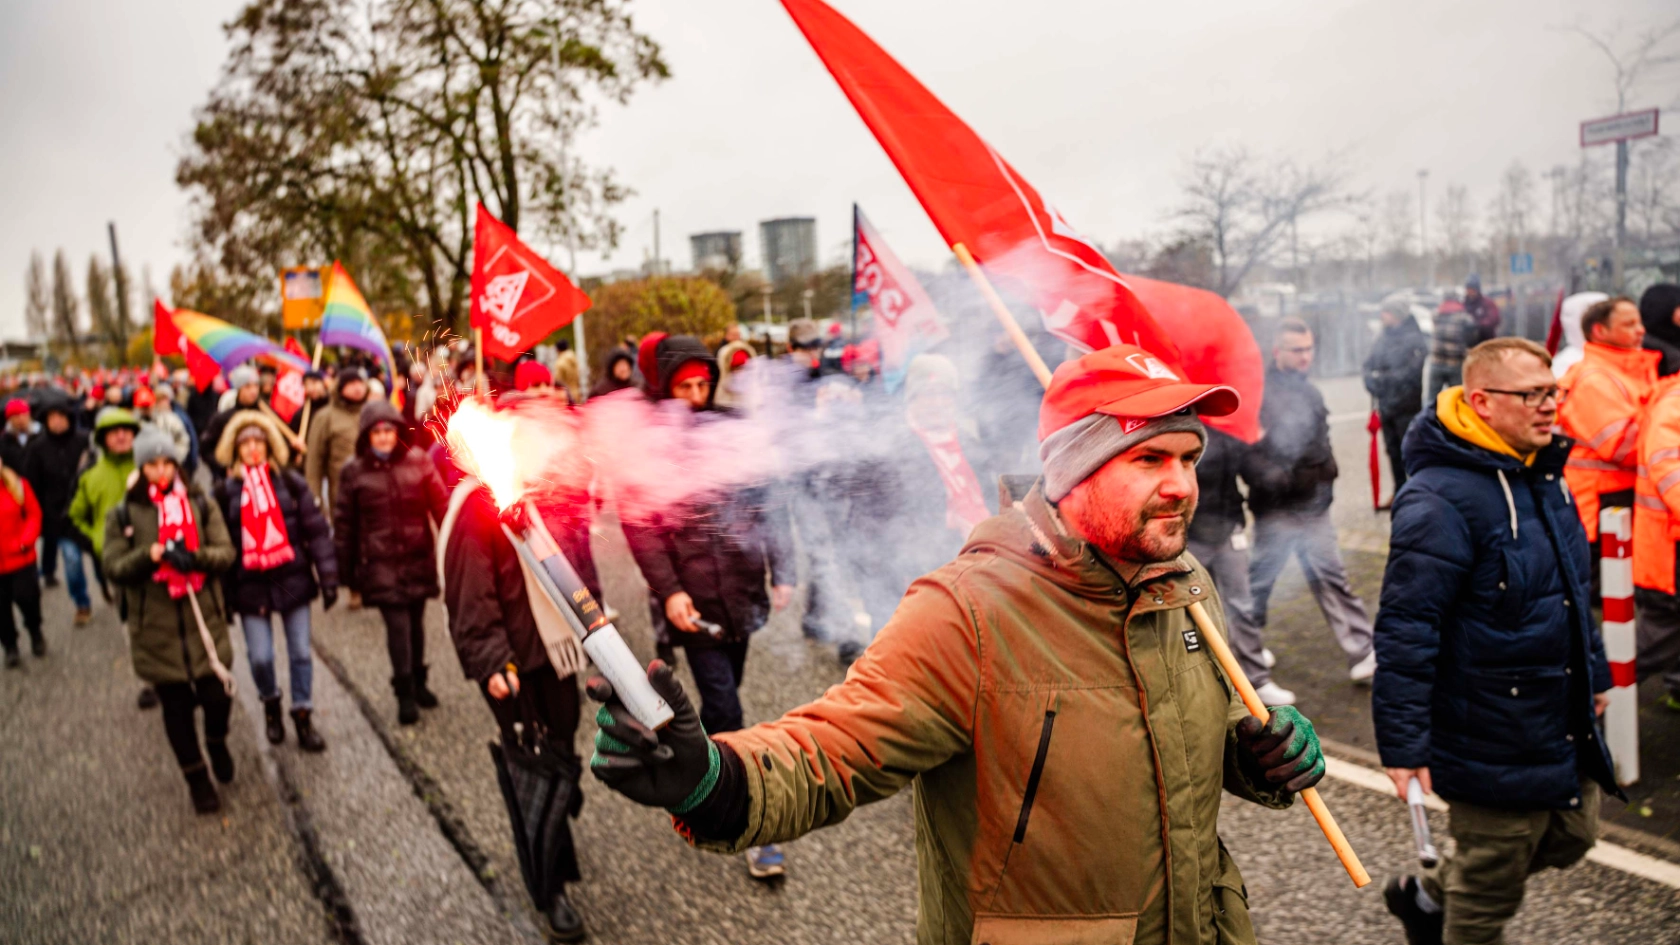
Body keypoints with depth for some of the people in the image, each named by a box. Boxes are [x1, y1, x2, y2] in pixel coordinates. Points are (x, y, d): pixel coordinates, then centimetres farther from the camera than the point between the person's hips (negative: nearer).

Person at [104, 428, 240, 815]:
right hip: (156, 627, 0)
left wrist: (195, 556, -24)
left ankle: (217, 742, 33)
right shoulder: (123, 515, 2)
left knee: (217, 695, -2)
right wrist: (149, 555, -22)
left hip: (204, 619, 0)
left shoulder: (201, 504, 3)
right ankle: (197, 779, 27)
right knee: (176, 705, 9)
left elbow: (225, 551, -4)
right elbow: (114, 568, -3)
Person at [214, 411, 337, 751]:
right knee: (260, 657, -1)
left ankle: (303, 716, 21)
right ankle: (270, 703, 30)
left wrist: (328, 577, -4)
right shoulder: (225, 491, 2)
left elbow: (316, 529, 0)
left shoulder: (290, 481, 0)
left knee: (300, 652, 5)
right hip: (250, 586, 0)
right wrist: (222, 593, 2)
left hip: (293, 579, 0)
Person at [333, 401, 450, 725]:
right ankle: (404, 693, 6)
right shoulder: (354, 472, -1)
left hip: (418, 558, 2)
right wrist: (346, 571, 5)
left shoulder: (418, 461, 1)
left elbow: (440, 506, 1)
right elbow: (344, 524, 4)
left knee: (416, 621, 12)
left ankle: (417, 682, 31)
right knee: (397, 624, -8)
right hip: (380, 563, -2)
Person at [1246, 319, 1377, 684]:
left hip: (1315, 506, 7)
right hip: (1276, 509, -7)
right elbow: (1243, 452, -24)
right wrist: (1270, 477, -31)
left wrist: (1327, 474, 17)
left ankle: (1363, 654, 11)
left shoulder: (1309, 392, 11)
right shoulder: (1258, 393, -17)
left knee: (1332, 578, 8)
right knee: (1259, 580, 7)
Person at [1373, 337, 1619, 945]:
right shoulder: (1441, 498, -25)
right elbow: (1405, 628, -26)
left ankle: (1428, 896, 41)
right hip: (1495, 743, -9)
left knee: (1572, 835, 24)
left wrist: (1594, 673, 23)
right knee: (1490, 892, 8)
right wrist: (1403, 745, -25)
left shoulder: (1543, 476, 6)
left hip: (1564, 729, 9)